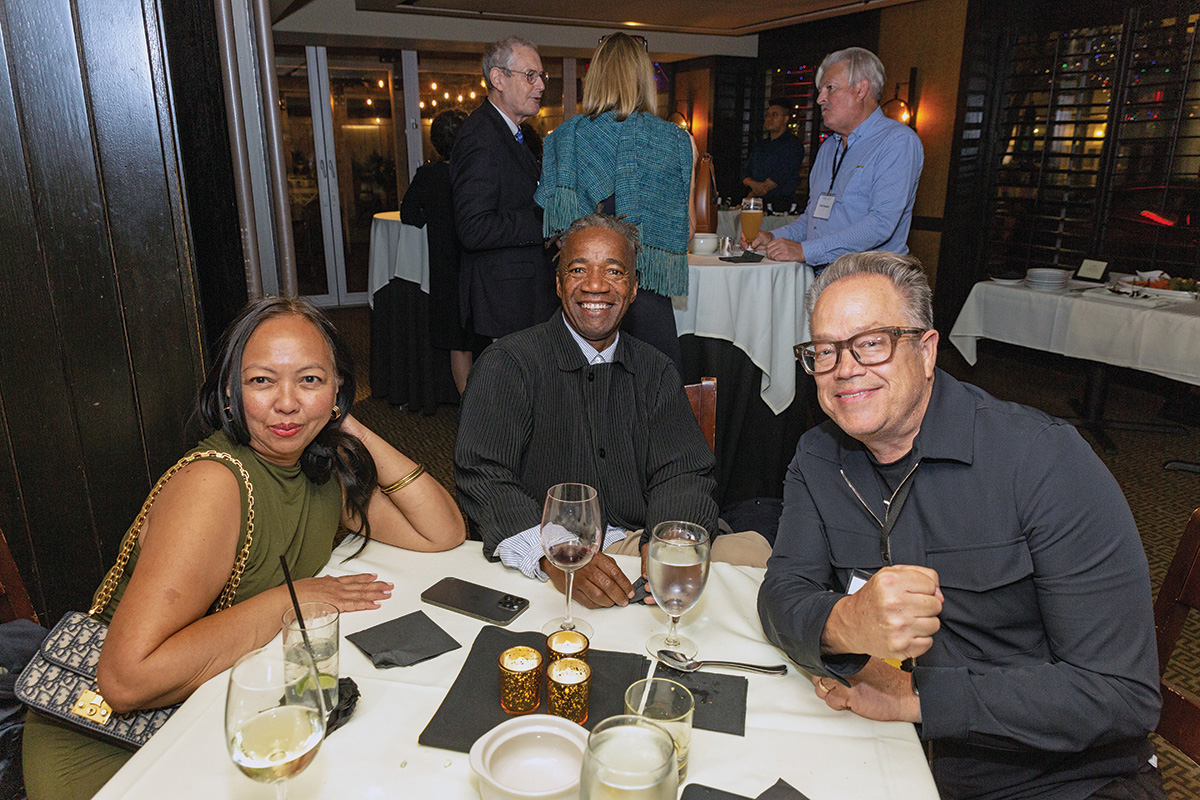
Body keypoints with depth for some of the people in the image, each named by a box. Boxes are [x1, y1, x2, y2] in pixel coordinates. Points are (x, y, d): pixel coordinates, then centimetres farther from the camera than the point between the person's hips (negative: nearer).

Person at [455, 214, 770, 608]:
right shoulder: (507, 364, -2)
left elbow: (682, 473, 3)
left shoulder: (656, 371, 12)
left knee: (752, 548, -18)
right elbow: (482, 477, -13)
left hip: (638, 544, 5)